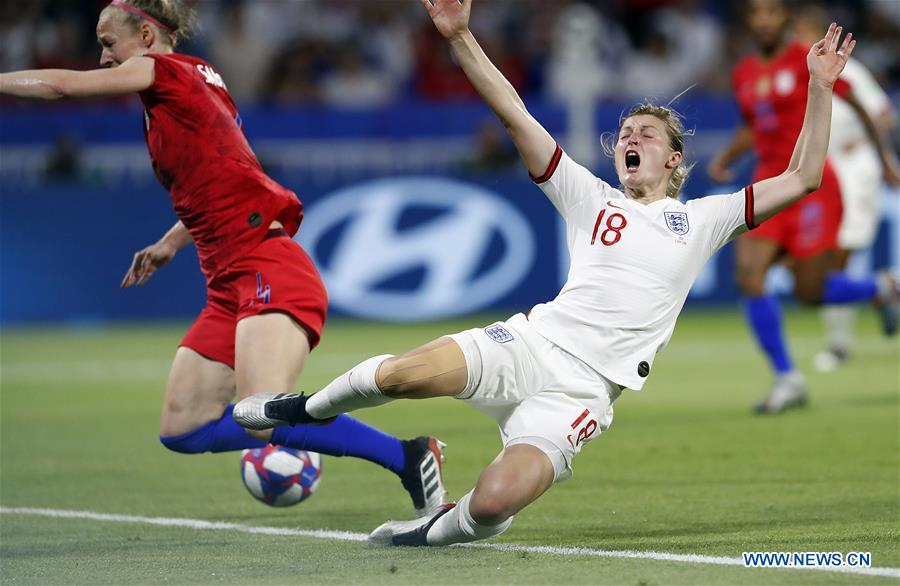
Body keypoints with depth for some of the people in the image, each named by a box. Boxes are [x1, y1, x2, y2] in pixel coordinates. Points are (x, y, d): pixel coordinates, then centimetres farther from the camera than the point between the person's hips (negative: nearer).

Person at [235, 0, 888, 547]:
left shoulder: (700, 221, 17)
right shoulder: (590, 197, 17)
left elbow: (801, 179, 14)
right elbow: (515, 113, 11)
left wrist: (820, 89, 5)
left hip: (584, 390, -1)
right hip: (532, 342, 1)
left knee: (493, 503, -27)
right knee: (407, 373, -29)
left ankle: (438, 528, 8)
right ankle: (311, 408, 2)